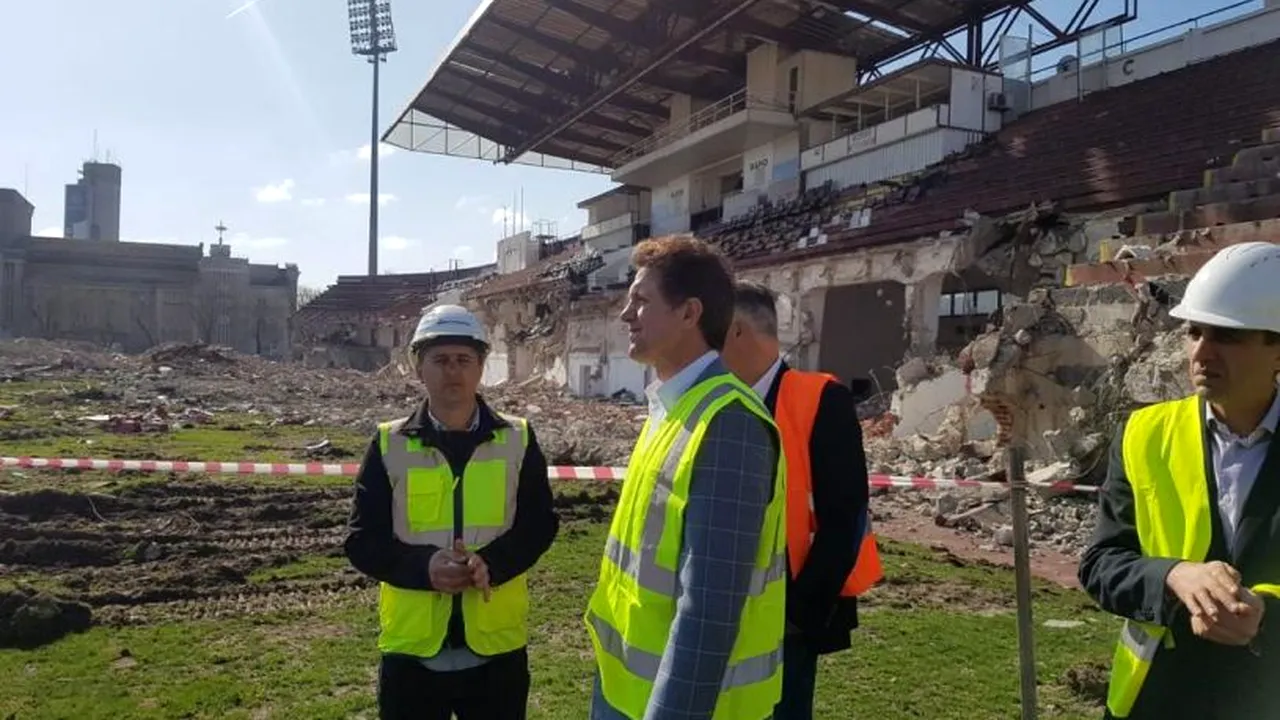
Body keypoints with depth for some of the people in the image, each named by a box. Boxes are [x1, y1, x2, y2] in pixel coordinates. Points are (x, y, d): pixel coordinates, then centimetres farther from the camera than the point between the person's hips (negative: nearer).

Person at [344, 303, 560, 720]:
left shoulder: (518, 439, 1)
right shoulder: (389, 444, 0)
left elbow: (539, 524, -1)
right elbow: (362, 541, -2)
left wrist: (492, 562, -20)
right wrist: (424, 566, -20)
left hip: (496, 643, 0)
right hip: (412, 646, 0)